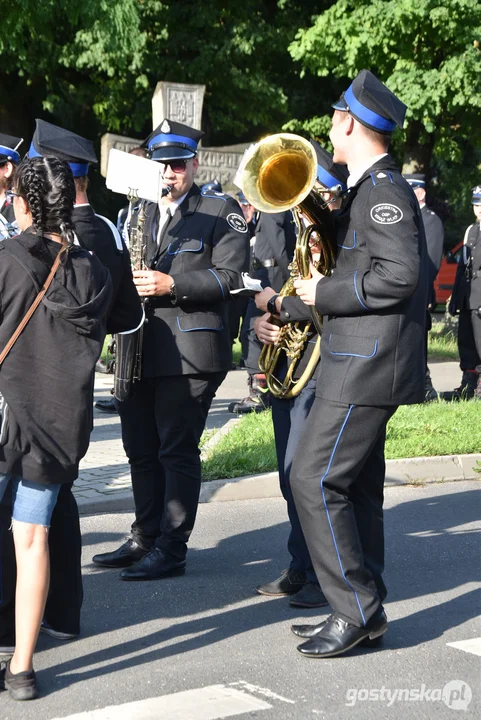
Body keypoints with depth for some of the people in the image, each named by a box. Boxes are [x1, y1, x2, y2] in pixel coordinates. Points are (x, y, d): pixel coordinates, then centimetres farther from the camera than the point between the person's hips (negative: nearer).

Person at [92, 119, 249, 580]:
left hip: (188, 350, -6)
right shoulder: (137, 213, 19)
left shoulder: (220, 211, 1)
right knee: (140, 449, 12)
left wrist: (172, 285, -20)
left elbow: (229, 275, -10)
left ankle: (171, 549, 1)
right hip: (139, 350, 6)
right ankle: (144, 537, 23)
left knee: (177, 450, -5)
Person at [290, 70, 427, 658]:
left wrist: (326, 293, -17)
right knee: (354, 484, 12)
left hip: (368, 365, -11)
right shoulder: (369, 187, 17)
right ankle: (365, 611, 19)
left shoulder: (382, 188, -15)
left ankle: (356, 611, -4)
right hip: (360, 361, 11)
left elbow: (399, 275, -25)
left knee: (315, 479, -10)